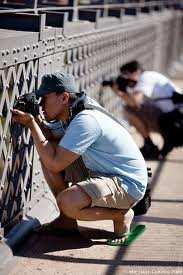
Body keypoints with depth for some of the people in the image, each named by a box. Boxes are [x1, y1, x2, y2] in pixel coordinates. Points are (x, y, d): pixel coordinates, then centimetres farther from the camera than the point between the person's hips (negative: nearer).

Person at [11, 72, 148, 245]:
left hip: (129, 184, -10)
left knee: (67, 202, -32)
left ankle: (121, 215, -5)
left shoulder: (85, 121, -27)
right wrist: (34, 121, -3)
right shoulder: (71, 115, 3)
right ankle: (67, 220, 11)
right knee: (48, 155, 3)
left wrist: (32, 124, -20)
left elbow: (55, 164, -27)